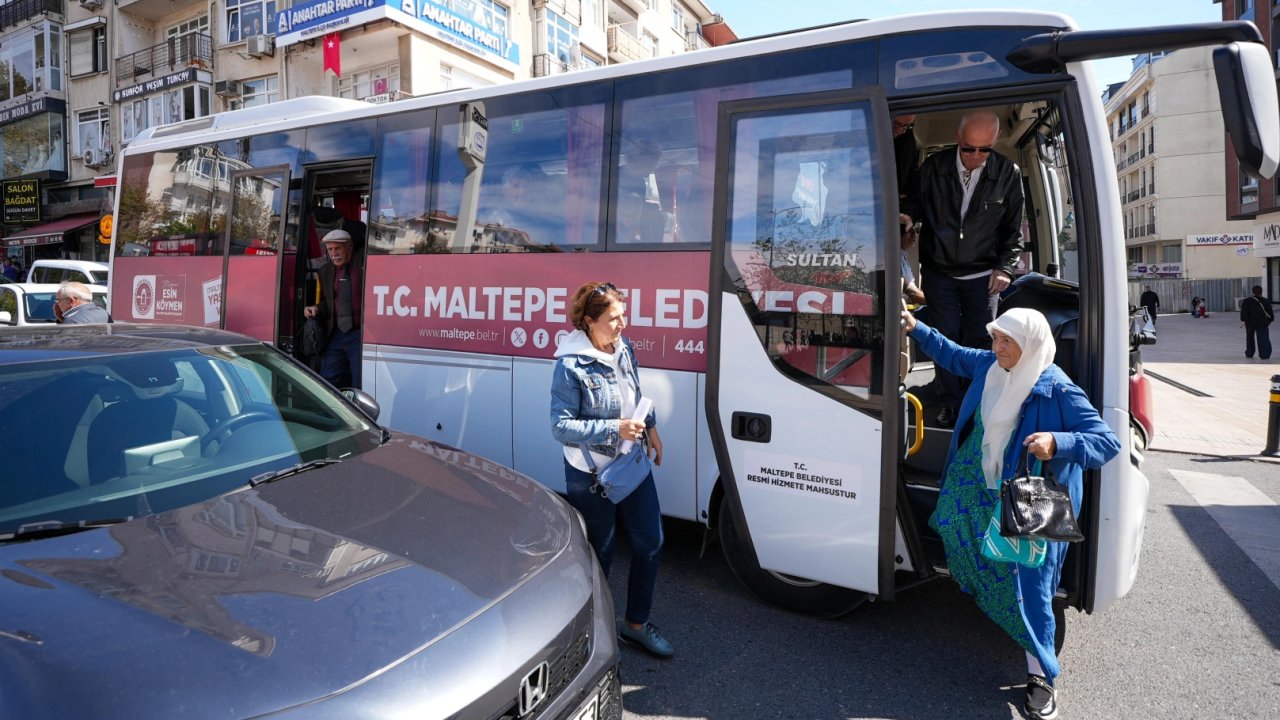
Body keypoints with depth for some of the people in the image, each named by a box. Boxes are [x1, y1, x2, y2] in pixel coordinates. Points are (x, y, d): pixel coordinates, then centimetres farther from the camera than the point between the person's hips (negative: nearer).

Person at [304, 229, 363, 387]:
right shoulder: (325, 271, 14)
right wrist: (316, 309, 3)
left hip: (360, 334, -6)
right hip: (335, 335, 6)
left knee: (360, 386, -2)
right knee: (328, 381, 7)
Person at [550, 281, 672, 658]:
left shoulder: (624, 347, 0)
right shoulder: (571, 366, -22)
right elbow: (561, 427, -21)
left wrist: (651, 427, 9)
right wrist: (614, 429, -27)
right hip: (591, 475, -7)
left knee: (650, 542, 13)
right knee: (598, 554, 10)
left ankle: (637, 624, 34)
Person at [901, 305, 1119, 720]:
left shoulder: (1057, 391, -23)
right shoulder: (988, 365, -5)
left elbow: (1108, 443, -23)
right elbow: (951, 354, 16)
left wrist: (1056, 442, -40)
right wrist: (916, 329, 10)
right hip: (979, 481, 7)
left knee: (1030, 582, -3)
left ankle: (1041, 675, 13)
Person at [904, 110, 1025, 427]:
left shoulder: (1008, 173, -3)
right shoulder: (934, 167, -4)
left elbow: (1014, 228, 4)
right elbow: (913, 207, 8)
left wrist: (1005, 267, -5)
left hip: (982, 274, 0)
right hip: (938, 270, 0)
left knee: (980, 340, -1)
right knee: (946, 336, 0)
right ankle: (950, 402, 12)